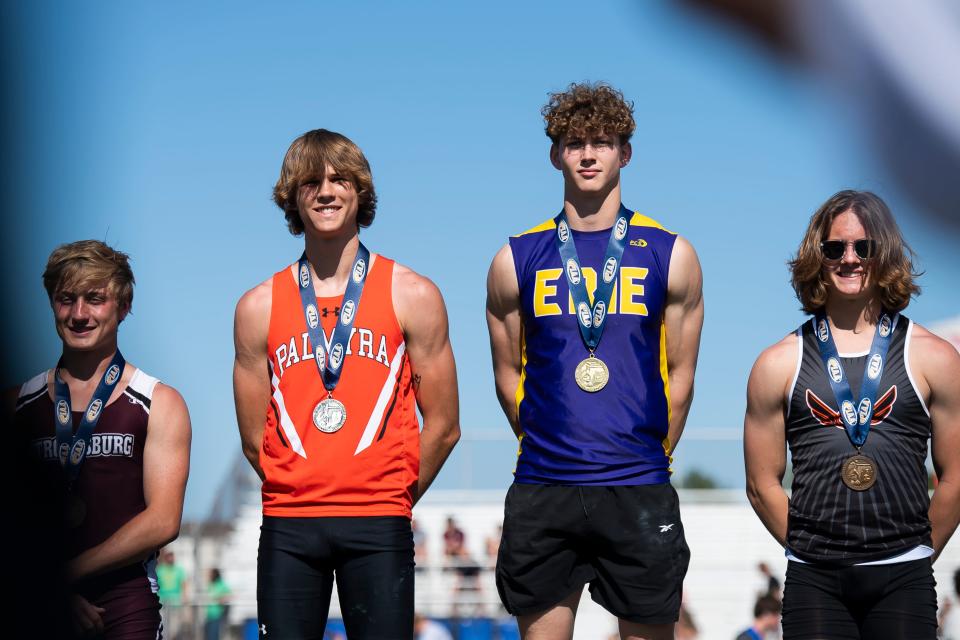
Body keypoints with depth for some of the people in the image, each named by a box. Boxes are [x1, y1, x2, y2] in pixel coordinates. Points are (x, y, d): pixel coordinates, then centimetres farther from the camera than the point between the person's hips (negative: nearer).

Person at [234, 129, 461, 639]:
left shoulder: (414, 297, 4)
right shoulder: (258, 307, 7)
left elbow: (442, 426, 6)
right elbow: (254, 438, 11)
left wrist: (393, 499, 9)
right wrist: (303, 491, 9)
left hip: (379, 525, -1)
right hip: (287, 524, 1)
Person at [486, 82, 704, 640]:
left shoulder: (671, 256, 4)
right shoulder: (517, 260, 6)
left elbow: (680, 375, 8)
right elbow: (508, 374, 13)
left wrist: (652, 457, 9)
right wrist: (547, 446, 12)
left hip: (639, 490, -1)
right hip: (541, 492, 1)